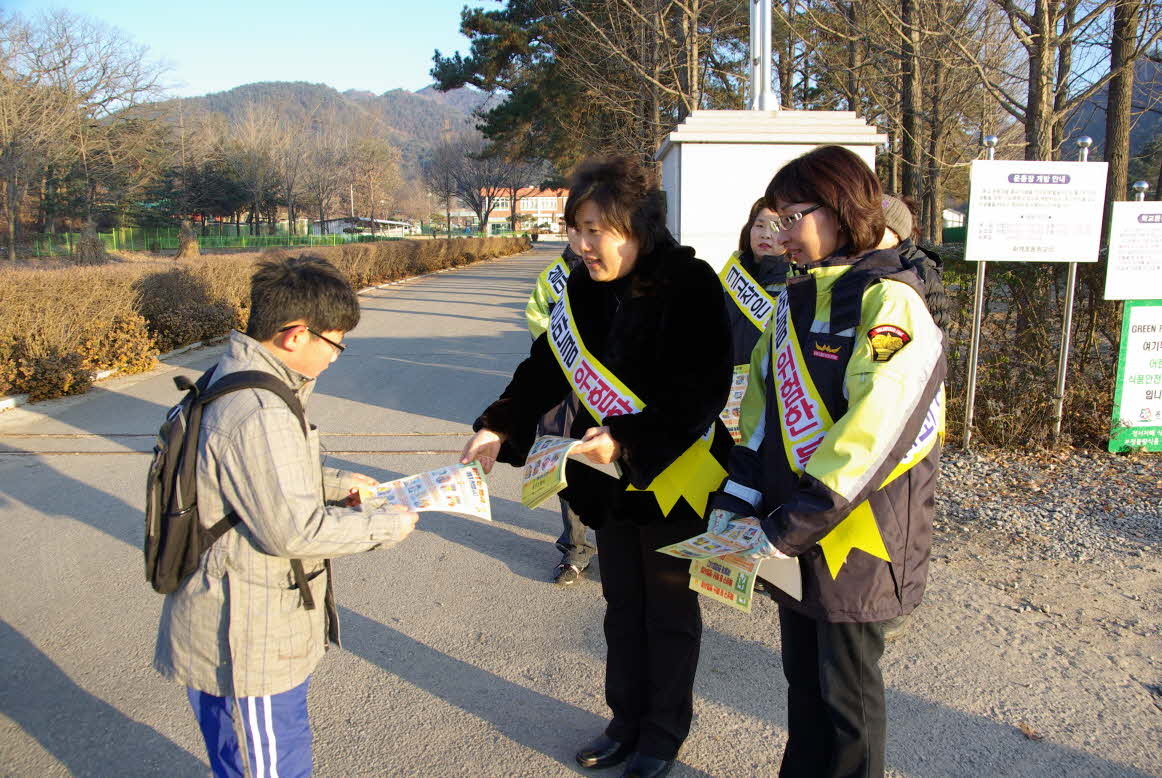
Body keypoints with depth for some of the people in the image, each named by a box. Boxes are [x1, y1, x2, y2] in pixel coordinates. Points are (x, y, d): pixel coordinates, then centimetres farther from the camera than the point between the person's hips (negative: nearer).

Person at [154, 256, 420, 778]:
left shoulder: (235, 380, 5)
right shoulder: (259, 413, -29)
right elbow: (296, 531, -27)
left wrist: (339, 482, 12)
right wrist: (389, 525, -15)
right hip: (245, 647, -10)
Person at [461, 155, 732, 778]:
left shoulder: (690, 286, -20)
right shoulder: (584, 288, 0)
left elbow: (700, 394, -24)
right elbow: (548, 365, 1)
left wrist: (628, 441, -33)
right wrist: (499, 427, -13)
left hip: (672, 476, -6)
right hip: (609, 479, 6)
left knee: (669, 610, 12)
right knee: (622, 606, 20)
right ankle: (628, 720, 39)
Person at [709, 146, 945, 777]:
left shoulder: (889, 303, -15)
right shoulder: (797, 298, 9)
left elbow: (868, 437, -23)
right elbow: (762, 410, 10)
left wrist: (793, 528, -21)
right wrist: (735, 499, 0)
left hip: (854, 536, -7)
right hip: (791, 535, 7)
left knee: (847, 690, 10)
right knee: (802, 677, 20)